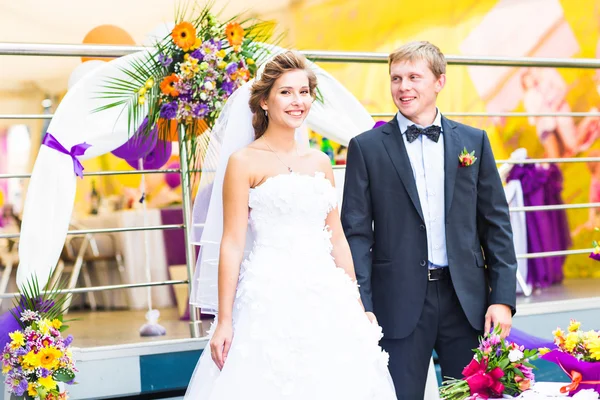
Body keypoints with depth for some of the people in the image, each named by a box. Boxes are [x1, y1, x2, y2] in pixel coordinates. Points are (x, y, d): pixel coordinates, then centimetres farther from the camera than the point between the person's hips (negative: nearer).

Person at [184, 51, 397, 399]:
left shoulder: (321, 162, 13)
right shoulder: (244, 162, -2)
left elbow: (337, 238, 15)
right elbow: (232, 244, -6)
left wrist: (357, 305, 12)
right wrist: (224, 321, -10)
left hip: (327, 302, 5)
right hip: (270, 301, -5)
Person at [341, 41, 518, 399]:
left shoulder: (473, 141, 7)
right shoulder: (367, 147, 1)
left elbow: (496, 223, 7)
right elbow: (357, 233, -1)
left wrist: (504, 297, 0)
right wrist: (362, 308, -8)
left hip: (466, 299, 2)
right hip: (399, 302, -2)